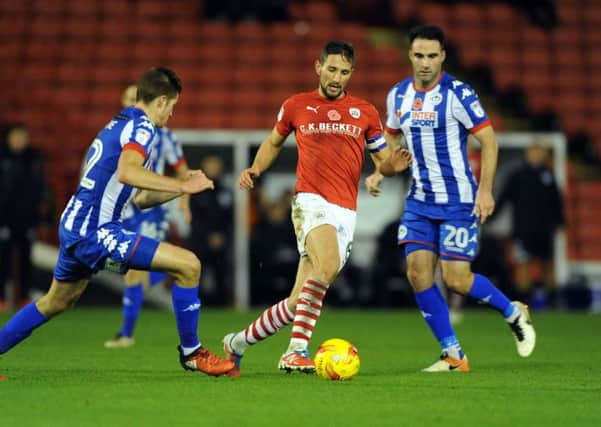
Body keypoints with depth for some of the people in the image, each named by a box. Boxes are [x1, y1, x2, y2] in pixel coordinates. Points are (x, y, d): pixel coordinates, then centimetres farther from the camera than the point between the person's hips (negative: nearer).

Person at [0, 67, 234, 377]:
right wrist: (182, 186, -22)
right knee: (188, 265, -11)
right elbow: (126, 172, -28)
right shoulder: (142, 126, -8)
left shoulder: (116, 125, 21)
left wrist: (182, 186, 23)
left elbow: (138, 197, 25)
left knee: (56, 302, 31)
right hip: (95, 233, -10)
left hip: (72, 225, 10)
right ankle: (190, 352, 1)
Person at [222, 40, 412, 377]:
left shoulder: (365, 113, 12)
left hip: (346, 213, 3)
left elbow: (384, 162, 17)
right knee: (328, 264, -34)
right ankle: (296, 350, -32)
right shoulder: (296, 106, 9)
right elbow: (274, 141, 26)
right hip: (311, 201, -3)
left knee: (297, 303, 1)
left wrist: (394, 164, -7)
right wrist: (255, 170, 9)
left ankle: (239, 342, 21)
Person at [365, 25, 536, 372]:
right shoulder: (398, 95, 5)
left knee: (456, 279, -9)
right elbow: (392, 138, 21)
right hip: (420, 201, 6)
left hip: (458, 202, -6)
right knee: (418, 274, -5)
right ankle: (453, 356, 5)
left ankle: (514, 313, 19)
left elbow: (489, 140, -11)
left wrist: (485, 190, -18)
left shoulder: (458, 94, -13)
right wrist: (380, 173, 5)